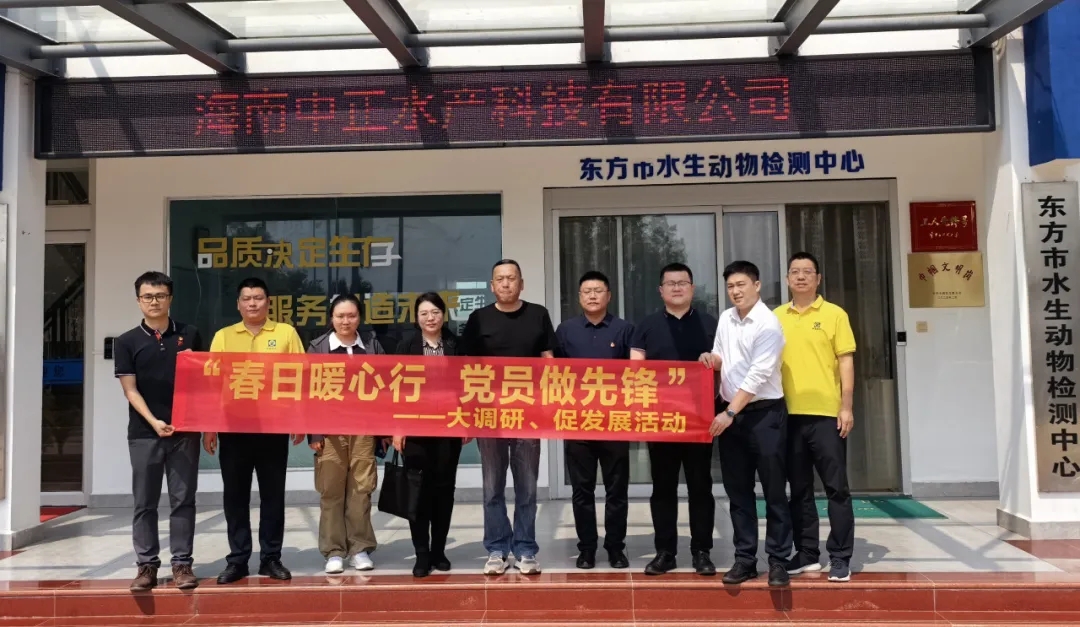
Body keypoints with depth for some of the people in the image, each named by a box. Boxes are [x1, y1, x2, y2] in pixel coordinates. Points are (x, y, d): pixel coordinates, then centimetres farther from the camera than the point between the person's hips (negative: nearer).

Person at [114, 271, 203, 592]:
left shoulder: (190, 335, 6)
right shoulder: (127, 342, 3)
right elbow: (130, 390, -2)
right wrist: (154, 422, -15)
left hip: (185, 431, 1)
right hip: (144, 433, 0)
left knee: (183, 499, 3)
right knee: (145, 502, 5)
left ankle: (182, 563, 11)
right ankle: (146, 565, 15)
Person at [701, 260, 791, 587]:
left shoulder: (768, 324, -14)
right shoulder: (725, 318, 8)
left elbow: (758, 376, -18)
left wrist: (729, 413, -18)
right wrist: (711, 358, -6)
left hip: (765, 413, -6)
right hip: (730, 413, 7)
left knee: (773, 490, 2)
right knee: (738, 490, 10)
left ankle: (778, 560, 11)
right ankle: (745, 558, 19)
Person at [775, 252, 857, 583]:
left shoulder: (834, 314, 1)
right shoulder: (777, 317, 9)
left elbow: (845, 361, -1)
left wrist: (846, 407, -8)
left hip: (826, 413, -3)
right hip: (789, 414, 3)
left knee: (836, 487, 1)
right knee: (799, 489, 10)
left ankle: (840, 558, 10)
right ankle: (807, 554, 20)